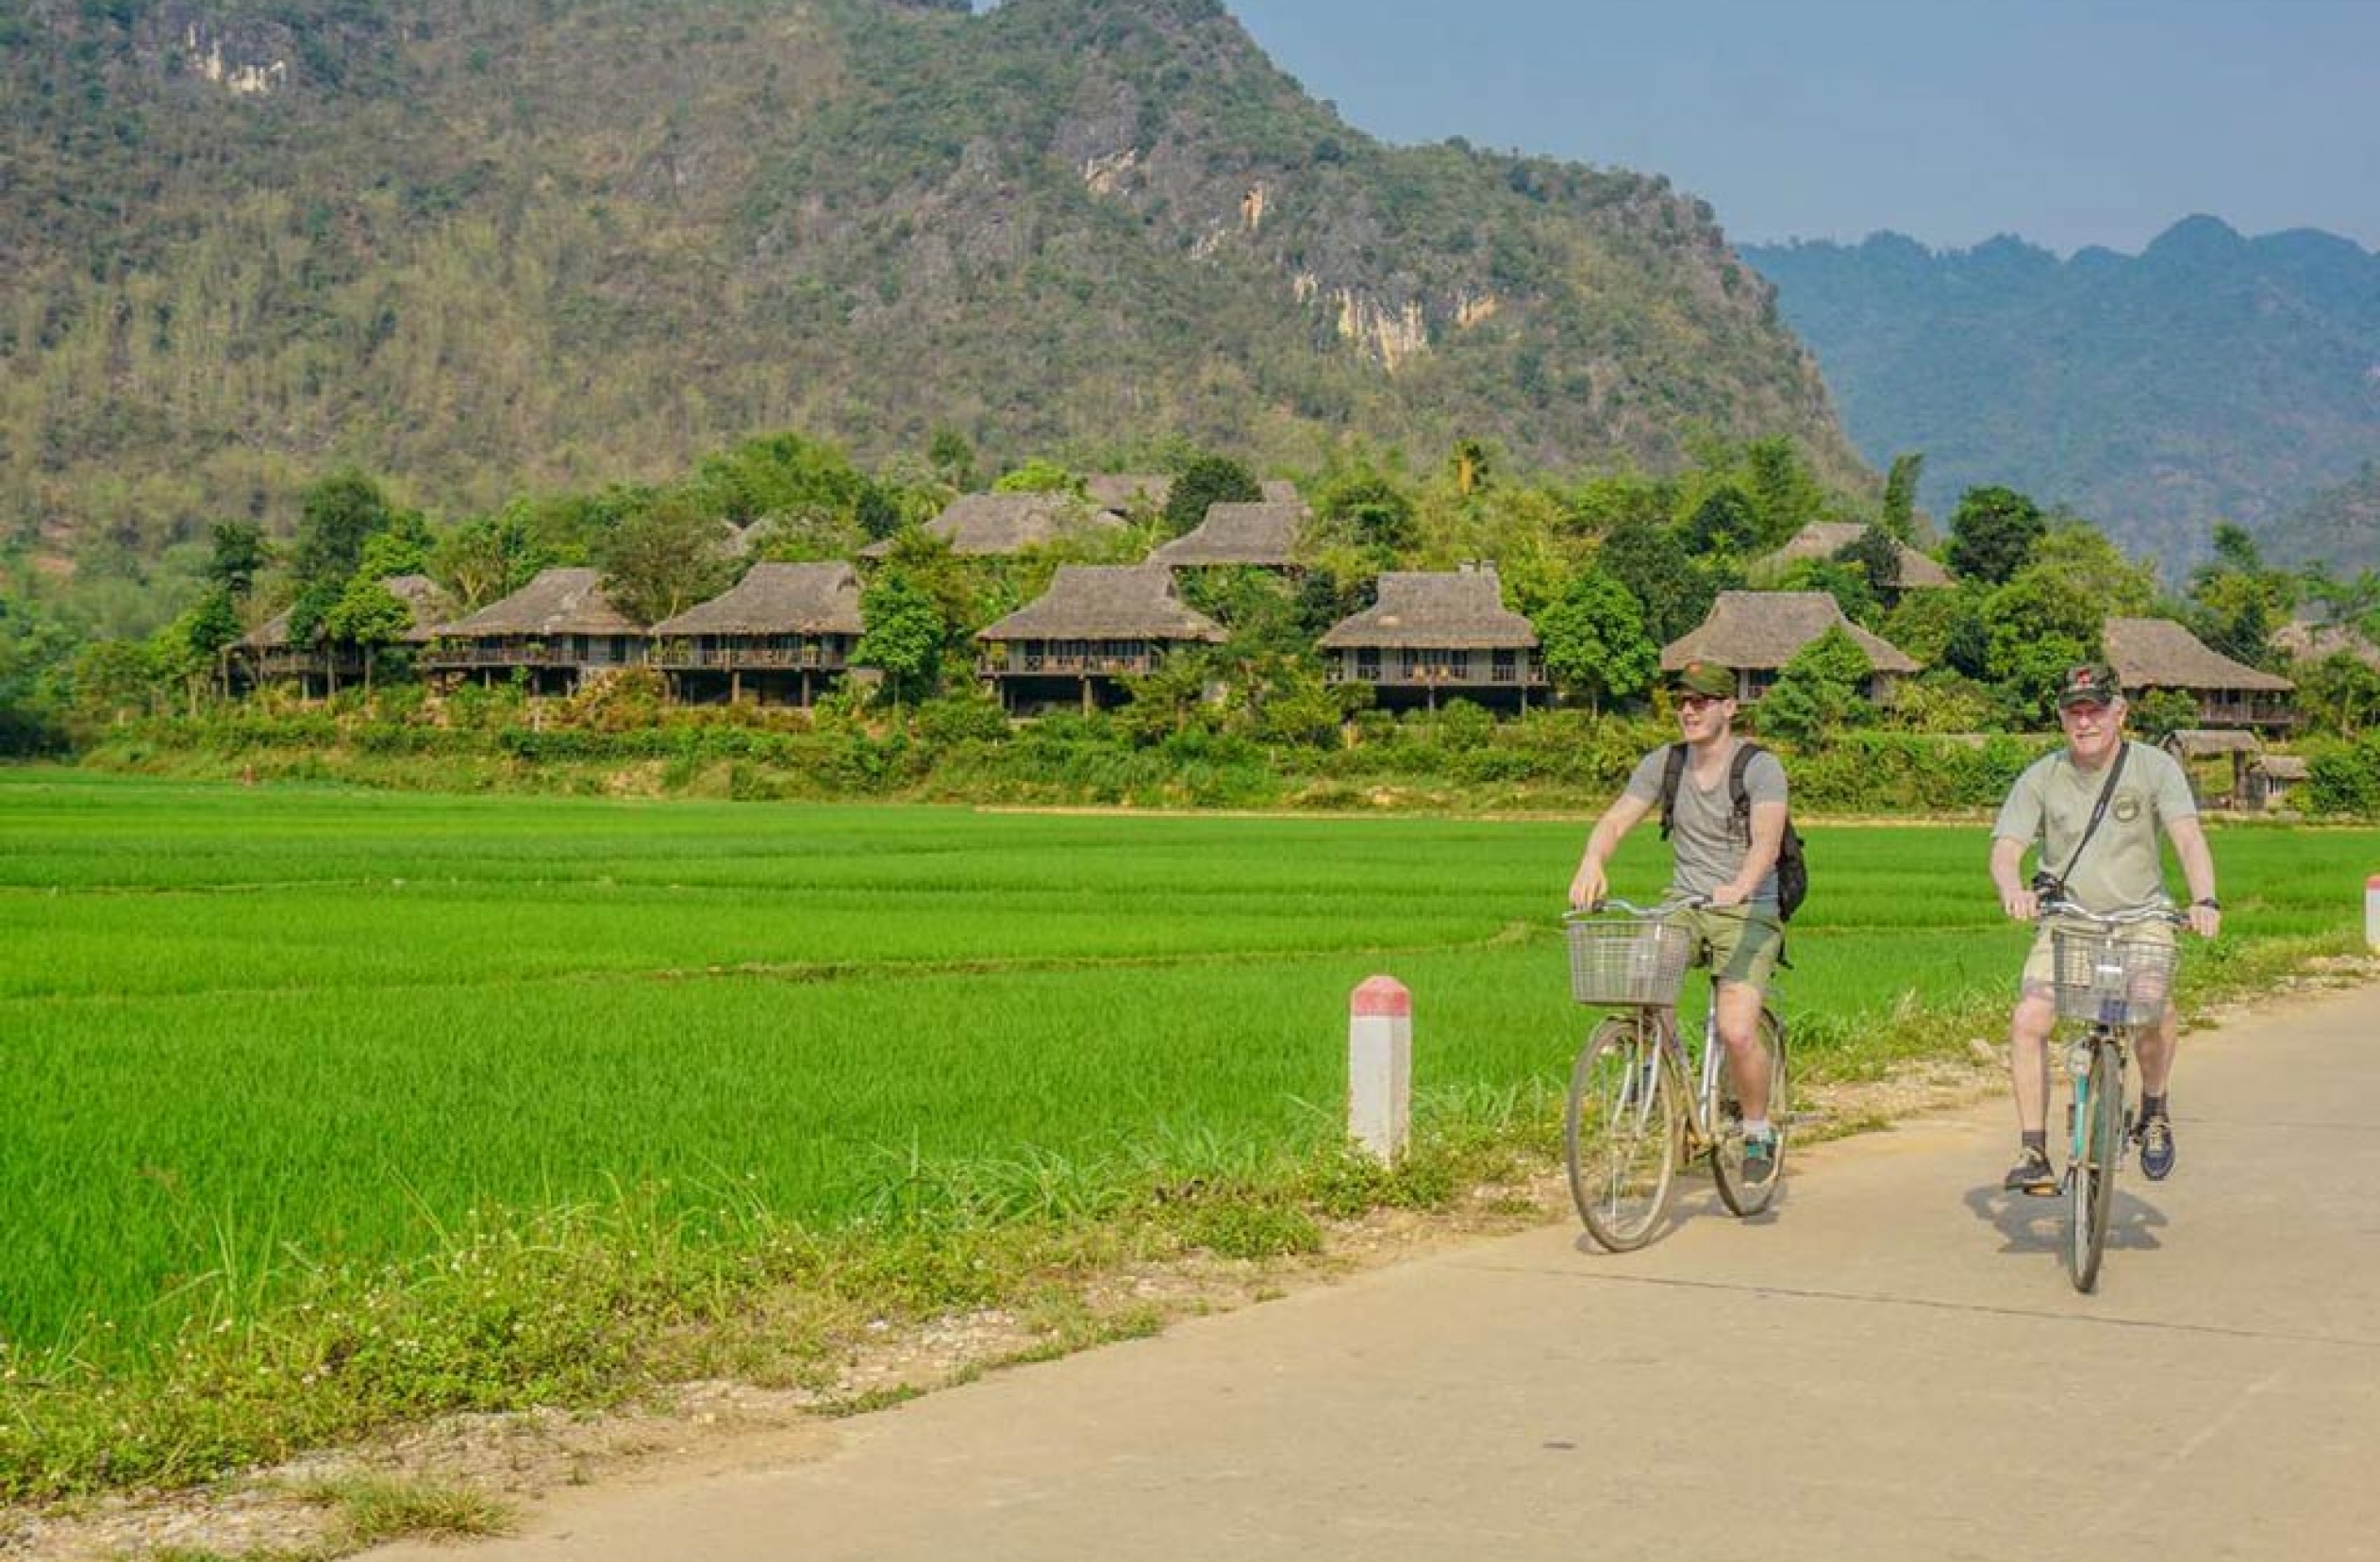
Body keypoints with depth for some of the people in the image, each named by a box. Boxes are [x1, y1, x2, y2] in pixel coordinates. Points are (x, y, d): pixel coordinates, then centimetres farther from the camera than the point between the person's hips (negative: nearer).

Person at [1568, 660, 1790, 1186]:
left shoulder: (1760, 767, -10)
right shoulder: (1662, 764, 3)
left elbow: (1767, 838, -24)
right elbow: (1616, 819, -7)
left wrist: (1740, 885, -45)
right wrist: (1592, 861, -29)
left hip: (1749, 910, -4)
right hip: (1685, 905, 4)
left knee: (1736, 1032, -20)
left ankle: (1758, 1132, 5)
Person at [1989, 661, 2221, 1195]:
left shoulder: (2155, 767, -6)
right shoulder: (2041, 778, -3)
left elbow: (2188, 836, -17)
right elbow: (2006, 850, -9)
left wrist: (2204, 901, -37)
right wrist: (2013, 889, -34)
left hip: (2140, 915, -1)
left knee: (2155, 1009, -30)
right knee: (2027, 1021, -20)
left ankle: (2153, 1111, 0)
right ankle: (2033, 1151, -9)